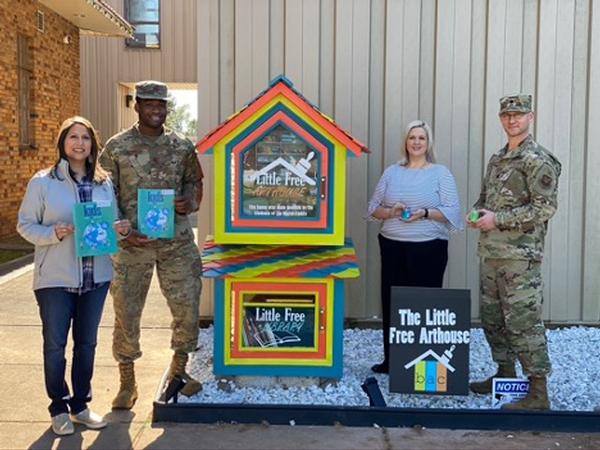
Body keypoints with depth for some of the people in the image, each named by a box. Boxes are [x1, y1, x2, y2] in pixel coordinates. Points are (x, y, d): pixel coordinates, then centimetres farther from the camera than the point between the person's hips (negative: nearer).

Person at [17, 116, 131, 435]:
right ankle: (59, 408, 23)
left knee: (87, 342, 12)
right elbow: (25, 225, -3)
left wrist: (119, 229, -8)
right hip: (55, 278, -3)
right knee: (55, 344, 6)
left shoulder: (104, 183, 6)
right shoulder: (42, 182, -5)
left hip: (96, 276, 4)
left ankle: (80, 404, 28)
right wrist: (54, 233, -21)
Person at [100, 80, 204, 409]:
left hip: (177, 242, 2)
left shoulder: (182, 146, 7)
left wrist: (190, 203, -5)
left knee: (187, 307, 5)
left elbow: (194, 181, 18)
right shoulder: (116, 147, 0)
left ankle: (178, 369, 28)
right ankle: (127, 382, 21)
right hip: (132, 244, -2)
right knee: (126, 312, 5)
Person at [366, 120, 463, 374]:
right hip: (392, 247, 3)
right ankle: (391, 360, 17)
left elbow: (452, 211, -3)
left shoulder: (440, 173, 2)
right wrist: (390, 212, -8)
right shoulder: (392, 172, 12)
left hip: (428, 249, -3)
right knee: (391, 302, 5)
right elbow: (373, 208, 12)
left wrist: (425, 213, -18)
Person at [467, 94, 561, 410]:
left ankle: (538, 394, 0)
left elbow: (545, 208, -16)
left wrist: (497, 219, -17)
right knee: (492, 318, 16)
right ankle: (505, 374, 31)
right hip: (490, 253, 9)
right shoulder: (497, 159, 17)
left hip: (520, 255, -9)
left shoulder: (538, 160, -9)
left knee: (523, 322, -7)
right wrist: (476, 214, 3)